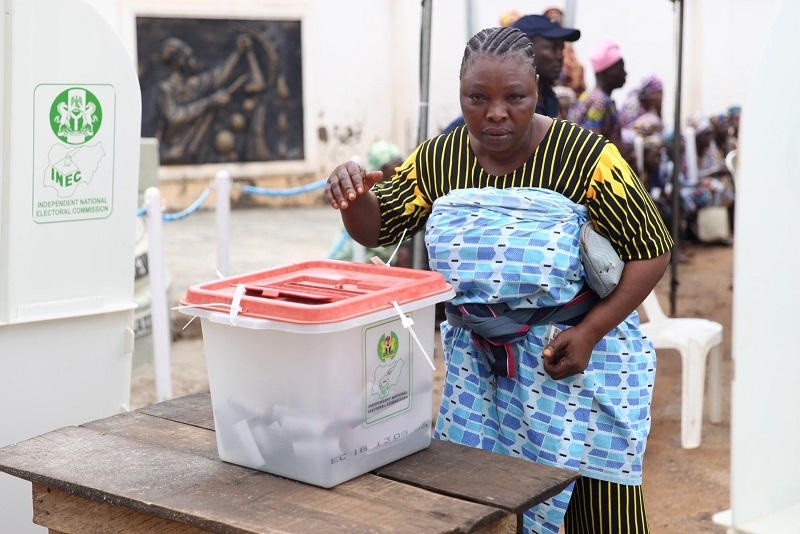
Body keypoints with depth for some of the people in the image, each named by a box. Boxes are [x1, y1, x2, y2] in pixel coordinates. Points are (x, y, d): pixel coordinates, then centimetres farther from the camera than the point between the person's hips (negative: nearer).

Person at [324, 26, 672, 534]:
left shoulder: (585, 156, -15)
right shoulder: (439, 159, -1)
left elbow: (652, 250, -10)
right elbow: (377, 228, 6)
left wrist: (588, 332, -19)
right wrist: (352, 194, -17)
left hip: (574, 358, -3)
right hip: (478, 363, 4)